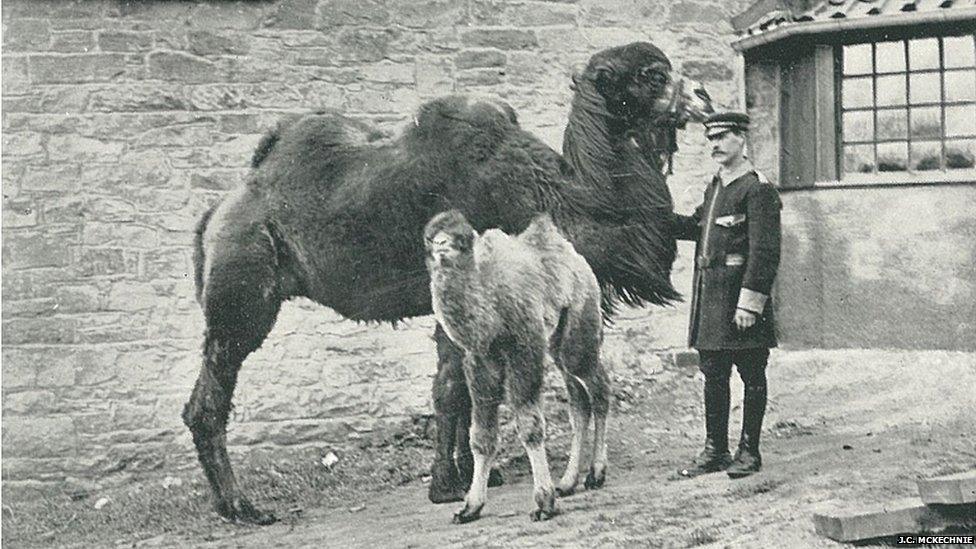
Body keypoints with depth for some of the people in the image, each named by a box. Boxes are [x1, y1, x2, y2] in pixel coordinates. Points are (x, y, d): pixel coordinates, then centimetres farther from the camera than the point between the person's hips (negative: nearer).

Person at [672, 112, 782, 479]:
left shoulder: (758, 190, -11)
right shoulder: (715, 186, 15)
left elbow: (765, 252, -16)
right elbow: (698, 227, 25)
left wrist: (750, 302, -20)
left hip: (740, 298, -8)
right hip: (710, 296, 8)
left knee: (752, 377, 3)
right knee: (713, 375, 12)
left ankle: (749, 452, 10)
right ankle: (715, 450, 19)